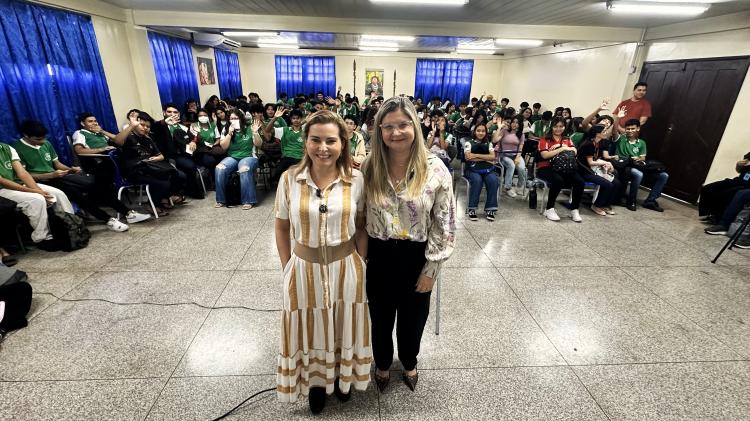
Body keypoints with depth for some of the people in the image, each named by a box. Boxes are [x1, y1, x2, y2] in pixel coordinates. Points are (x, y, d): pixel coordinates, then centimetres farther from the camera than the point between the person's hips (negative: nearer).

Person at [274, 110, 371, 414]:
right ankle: (315, 381, 48)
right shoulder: (290, 178, -9)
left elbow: (361, 228, 0)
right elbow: (282, 228, 1)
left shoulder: (356, 179, -9)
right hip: (304, 268, 0)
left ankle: (342, 376, 50)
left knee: (344, 327, 20)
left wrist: (360, 263, -2)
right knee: (311, 329, 19)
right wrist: (287, 268, 1)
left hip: (346, 267, 0)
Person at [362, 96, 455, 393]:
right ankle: (382, 364, 53)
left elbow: (445, 224, -9)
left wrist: (432, 269, -8)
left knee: (412, 318, 21)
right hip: (378, 257, 1)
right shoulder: (369, 168, -8)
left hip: (417, 257, -1)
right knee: (380, 317, 21)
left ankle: (409, 363, 54)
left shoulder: (435, 170, -14)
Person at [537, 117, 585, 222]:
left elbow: (574, 152, 2)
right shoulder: (544, 139, 4)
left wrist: (566, 148, -14)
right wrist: (561, 149, -11)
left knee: (580, 181, -21)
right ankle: (549, 209, -20)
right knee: (558, 180, -36)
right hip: (546, 167, -5)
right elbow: (545, 155, -12)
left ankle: (574, 210, -6)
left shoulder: (567, 140, 20)